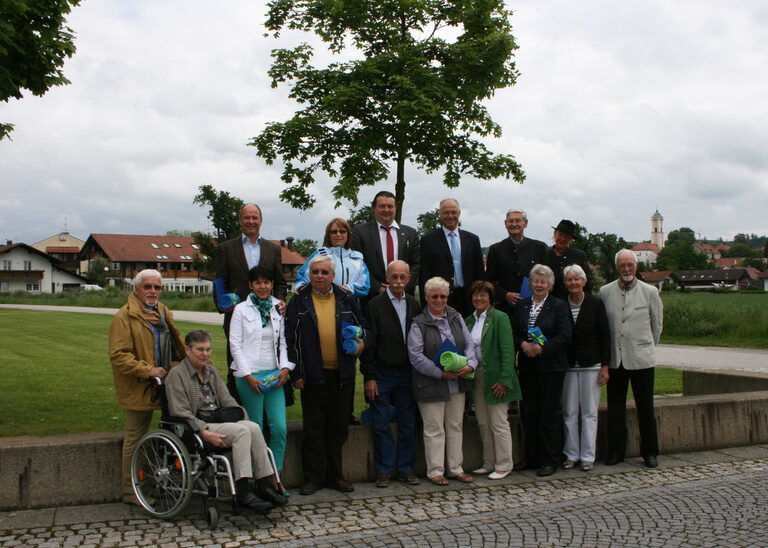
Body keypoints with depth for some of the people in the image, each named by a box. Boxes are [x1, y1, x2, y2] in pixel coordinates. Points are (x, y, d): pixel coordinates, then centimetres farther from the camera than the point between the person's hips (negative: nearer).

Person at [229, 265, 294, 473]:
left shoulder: (278, 308, 11)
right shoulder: (241, 309, 2)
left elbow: (283, 342, 13)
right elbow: (235, 344, -1)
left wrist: (285, 368, -1)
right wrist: (247, 375, -9)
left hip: (274, 374, 3)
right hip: (249, 375, -3)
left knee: (280, 428, -4)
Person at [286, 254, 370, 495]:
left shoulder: (346, 299, 7)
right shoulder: (299, 300, 1)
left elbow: (363, 326, 15)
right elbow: (290, 338, 0)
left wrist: (362, 341, -8)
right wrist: (295, 373, -6)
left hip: (342, 375, 2)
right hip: (313, 375, -2)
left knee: (338, 428, 11)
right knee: (313, 428, 4)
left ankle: (335, 475, 23)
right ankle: (313, 477, 16)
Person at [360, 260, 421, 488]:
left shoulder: (413, 304, 7)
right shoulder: (375, 304, -5)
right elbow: (369, 343, -6)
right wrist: (369, 377, -10)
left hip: (406, 373, 4)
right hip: (381, 374, -3)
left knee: (408, 424, 7)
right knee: (381, 425, 3)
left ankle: (406, 469, 18)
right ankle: (383, 471, 13)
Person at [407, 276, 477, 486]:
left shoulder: (456, 318, 10)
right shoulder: (418, 324, -6)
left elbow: (469, 344, 8)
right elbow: (416, 356, -13)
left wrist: (470, 364, -13)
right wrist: (441, 374, -17)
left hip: (457, 384, 5)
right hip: (431, 386, -5)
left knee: (455, 427, 12)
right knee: (434, 429, 2)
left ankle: (455, 469, 23)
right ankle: (435, 471, 14)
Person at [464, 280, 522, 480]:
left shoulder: (500, 318, -8)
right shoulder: (468, 320, 12)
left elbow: (508, 351, -13)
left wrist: (504, 380, -18)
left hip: (495, 378, -6)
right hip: (476, 377, 6)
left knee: (499, 423, 0)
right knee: (483, 423, 11)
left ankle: (503, 465, 11)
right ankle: (488, 463, 22)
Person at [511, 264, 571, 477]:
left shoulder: (559, 306, -1)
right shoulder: (521, 305, 12)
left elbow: (564, 337, -9)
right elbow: (513, 333, 9)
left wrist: (542, 349, -19)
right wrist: (523, 345, -11)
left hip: (551, 367, -4)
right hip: (527, 367, 4)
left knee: (549, 414, -1)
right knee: (528, 412, 7)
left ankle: (550, 461, 10)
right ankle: (531, 457, 20)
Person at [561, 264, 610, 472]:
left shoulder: (596, 304, 0)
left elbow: (604, 336, 1)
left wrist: (605, 366, -3)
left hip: (591, 365, -1)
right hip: (567, 366, 1)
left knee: (589, 412, 4)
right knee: (569, 412, 5)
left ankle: (588, 456, 12)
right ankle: (571, 455, 15)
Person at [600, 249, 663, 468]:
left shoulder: (649, 292, 1)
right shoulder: (605, 292, 4)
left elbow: (657, 324, 12)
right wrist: (607, 351, 11)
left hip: (641, 359, -1)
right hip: (615, 359, 1)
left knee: (645, 407, 4)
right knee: (615, 407, 6)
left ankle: (650, 452, 17)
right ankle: (615, 451, 16)